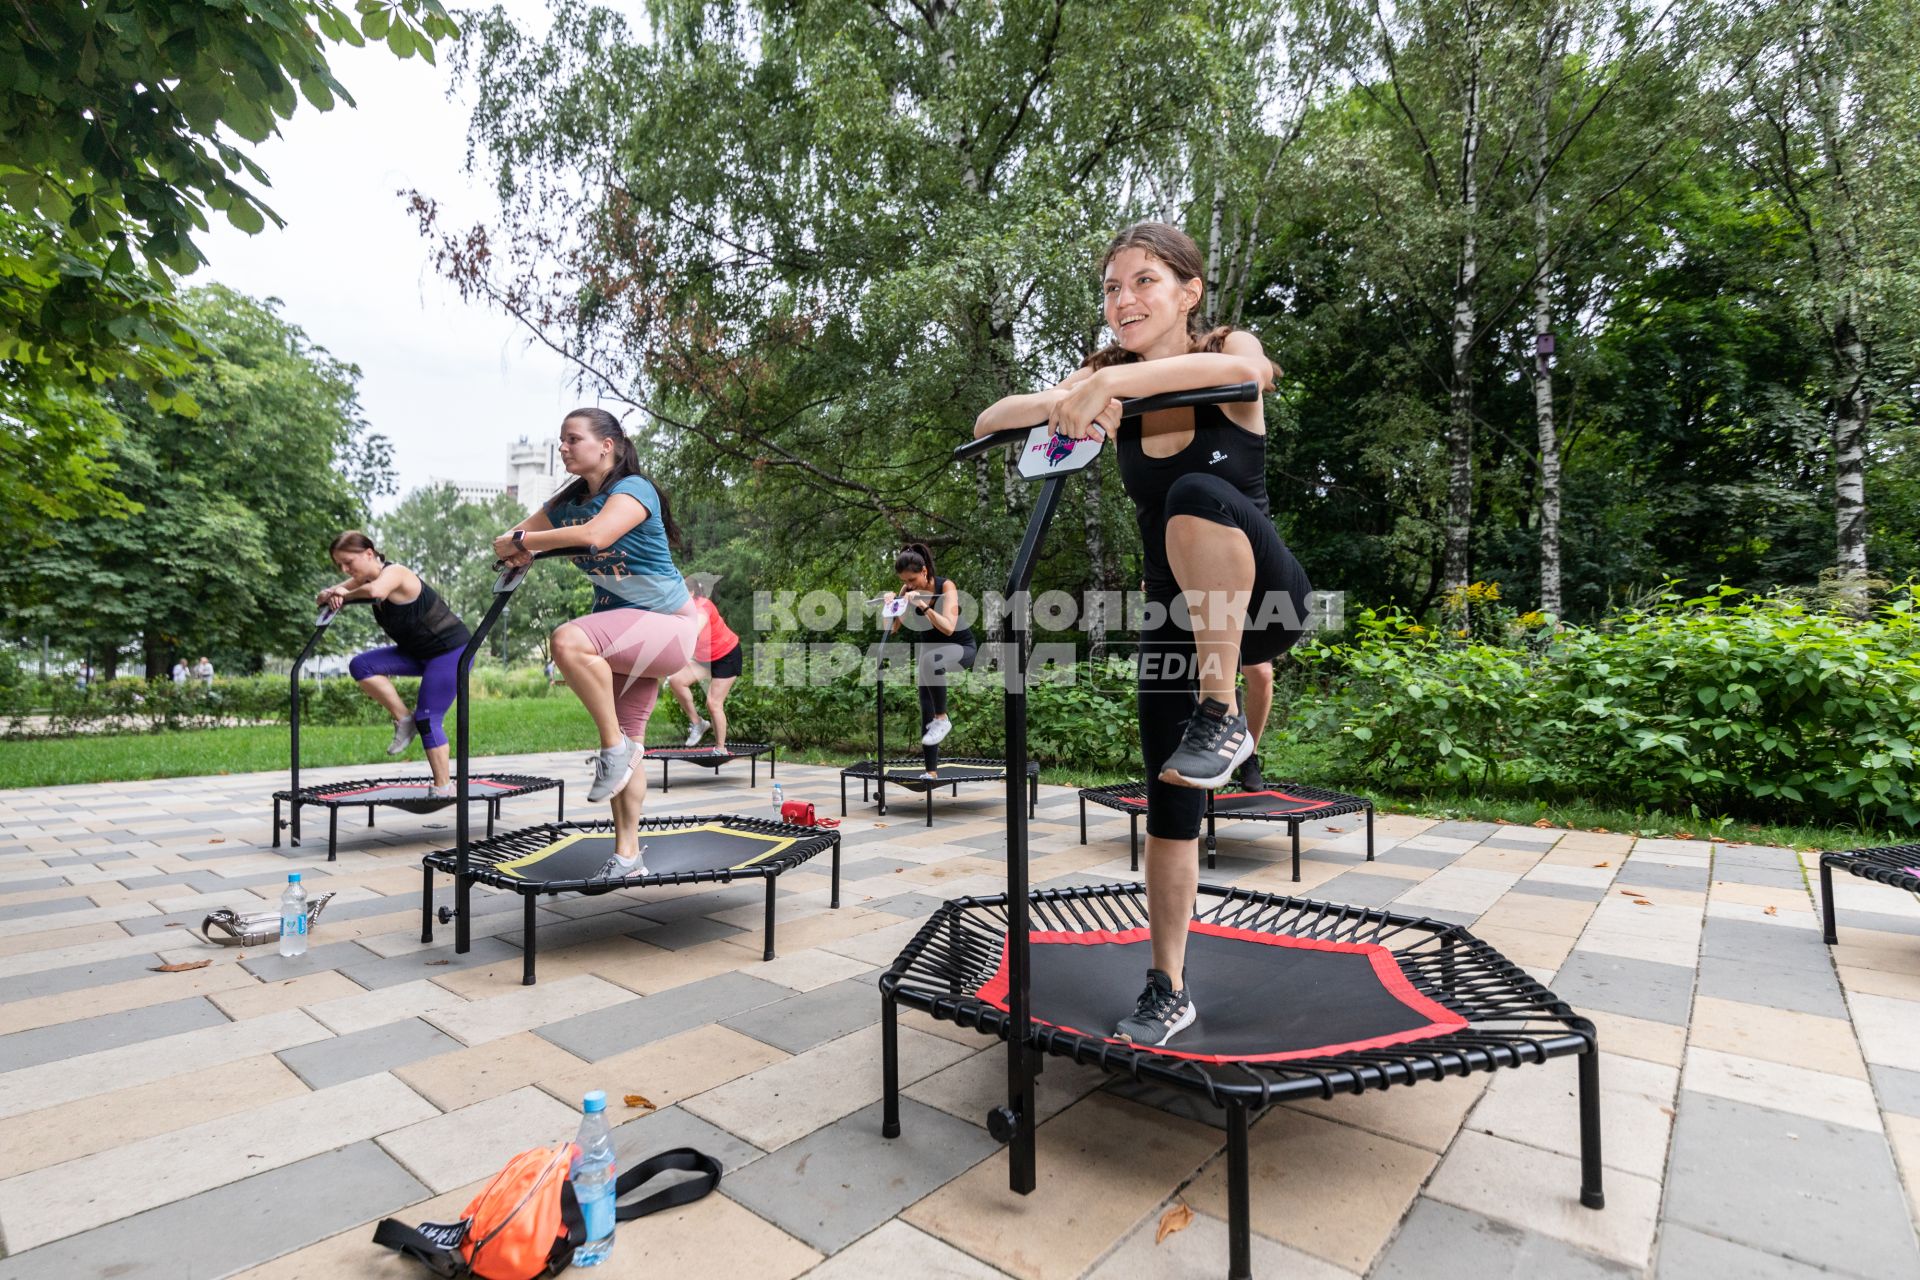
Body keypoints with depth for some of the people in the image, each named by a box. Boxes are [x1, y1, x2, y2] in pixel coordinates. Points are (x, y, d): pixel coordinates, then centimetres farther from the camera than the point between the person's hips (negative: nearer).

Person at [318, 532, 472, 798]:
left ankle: (443, 787, 3)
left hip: (451, 649, -8)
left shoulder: (394, 572, -20)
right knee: (361, 666, -9)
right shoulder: (364, 579, 5)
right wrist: (329, 595, -19)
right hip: (418, 652, 8)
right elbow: (321, 599, 5)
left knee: (427, 719, -8)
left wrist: (346, 595, -24)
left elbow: (375, 591, -44)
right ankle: (403, 719, 2)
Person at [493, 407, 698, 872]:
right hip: (625, 629, 8)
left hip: (667, 623, -8)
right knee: (626, 746, 8)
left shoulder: (633, 489, -14)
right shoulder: (568, 501, 9)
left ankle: (615, 747, -18)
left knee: (569, 640, -33)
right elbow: (515, 535, 10)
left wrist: (521, 542, -22)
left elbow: (594, 535, -32)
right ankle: (627, 856, 17)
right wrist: (513, 547, -14)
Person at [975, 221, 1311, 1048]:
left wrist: (1113, 382, -43)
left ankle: (1222, 716, -24)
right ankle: (1168, 988, 22)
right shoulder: (1107, 380, 2)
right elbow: (989, 421, -7)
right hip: (1174, 616, 4)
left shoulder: (1228, 349, -6)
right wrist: (1060, 404, -28)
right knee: (1167, 803, 5)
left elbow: (1248, 368, -33)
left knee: (1198, 492, -35)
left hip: (1257, 599, -4)